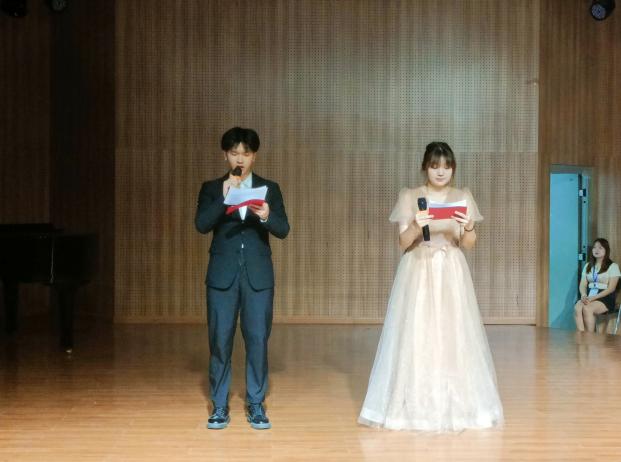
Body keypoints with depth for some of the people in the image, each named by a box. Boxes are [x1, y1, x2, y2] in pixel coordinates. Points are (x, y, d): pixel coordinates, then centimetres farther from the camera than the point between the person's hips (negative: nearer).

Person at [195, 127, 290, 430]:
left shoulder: (269, 188, 8)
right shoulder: (212, 189, 7)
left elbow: (283, 230, -1)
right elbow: (202, 225, -8)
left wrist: (266, 216, -22)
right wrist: (223, 198, -19)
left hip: (258, 275, 0)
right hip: (223, 275, 0)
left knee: (258, 340, 1)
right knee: (219, 340, 2)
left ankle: (256, 405, 13)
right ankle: (220, 406, 13)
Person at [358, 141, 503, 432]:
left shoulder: (463, 197, 7)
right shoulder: (409, 197, 2)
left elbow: (468, 244, 3)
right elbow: (403, 243, -3)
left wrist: (469, 227, -19)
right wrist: (415, 226, -23)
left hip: (451, 275, 1)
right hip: (418, 274, -1)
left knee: (454, 336, -2)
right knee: (415, 337, -5)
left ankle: (456, 405, 8)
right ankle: (413, 406, 3)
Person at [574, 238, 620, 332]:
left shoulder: (613, 266, 4)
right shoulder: (588, 266, 20)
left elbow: (611, 288, -6)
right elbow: (582, 285, 12)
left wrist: (594, 297, -18)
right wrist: (584, 295, -12)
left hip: (605, 298, -4)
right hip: (588, 297, 4)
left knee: (587, 308, -35)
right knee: (577, 308, -32)